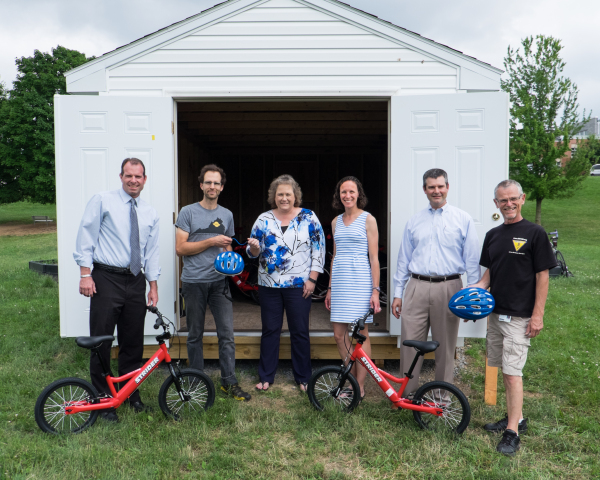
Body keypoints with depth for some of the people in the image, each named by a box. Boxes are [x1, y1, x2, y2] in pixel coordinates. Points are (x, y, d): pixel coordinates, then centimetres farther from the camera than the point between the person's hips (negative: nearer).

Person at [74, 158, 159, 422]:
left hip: (135, 281, 4)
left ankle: (131, 394, 25)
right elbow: (86, 237, -4)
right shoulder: (102, 201, -1)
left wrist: (153, 286, 9)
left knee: (133, 341, 10)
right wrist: (85, 274, -12)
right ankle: (103, 398, 14)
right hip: (106, 278, -4)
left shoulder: (150, 214, 11)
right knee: (101, 340, 0)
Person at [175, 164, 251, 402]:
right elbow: (180, 248, -7)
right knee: (195, 335, 8)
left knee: (227, 333, -1)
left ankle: (229, 382, 8)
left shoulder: (227, 215, 13)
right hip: (194, 282, -3)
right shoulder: (188, 212, -1)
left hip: (219, 281, 3)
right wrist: (211, 242, -13)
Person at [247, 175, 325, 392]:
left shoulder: (309, 218, -1)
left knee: (300, 332, 6)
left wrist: (312, 279, -7)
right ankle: (266, 377, 22)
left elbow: (319, 249, -2)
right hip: (269, 285, 2)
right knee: (270, 330, 10)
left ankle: (303, 378, 20)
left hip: (299, 286, -2)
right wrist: (254, 247, -17)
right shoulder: (264, 219, 5)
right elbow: (253, 252, 7)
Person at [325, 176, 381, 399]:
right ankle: (353, 379, 21)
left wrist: (375, 290, -10)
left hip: (360, 279, -5)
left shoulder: (368, 219, -2)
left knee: (362, 334, 0)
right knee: (339, 335, 5)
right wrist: (330, 288, 17)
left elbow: (374, 258, -4)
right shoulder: (336, 222, 14)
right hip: (339, 280, 5)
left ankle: (360, 386, 10)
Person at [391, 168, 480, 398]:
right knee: (410, 342, 1)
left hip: (449, 288, -2)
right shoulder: (414, 221, 12)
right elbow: (403, 259, 13)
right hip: (417, 288, 2)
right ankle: (407, 393, 15)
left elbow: (472, 260, 3)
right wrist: (397, 293, 9)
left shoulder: (463, 219, 5)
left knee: (445, 346, 8)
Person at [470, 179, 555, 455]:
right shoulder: (493, 235, 11)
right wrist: (477, 287, -5)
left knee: (512, 372, -7)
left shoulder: (534, 233, -7)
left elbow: (542, 276, -8)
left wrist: (538, 315, -12)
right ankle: (515, 417, 29)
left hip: (519, 316, -6)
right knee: (505, 370, 14)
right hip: (495, 313, 6)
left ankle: (512, 433, 1)